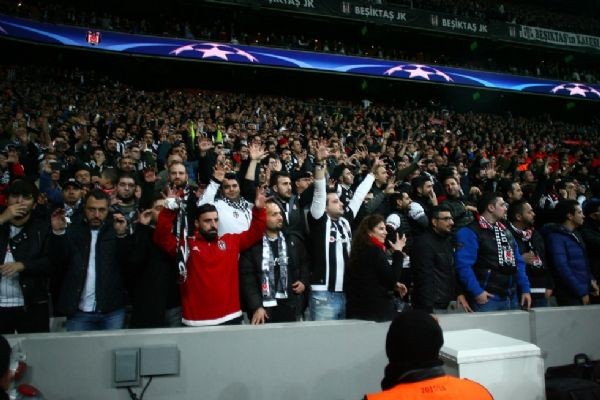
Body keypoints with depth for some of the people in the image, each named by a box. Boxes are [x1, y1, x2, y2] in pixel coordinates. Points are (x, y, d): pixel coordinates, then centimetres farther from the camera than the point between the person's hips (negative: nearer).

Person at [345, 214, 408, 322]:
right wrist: (398, 252, -8)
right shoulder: (374, 250, -15)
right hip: (377, 307, -9)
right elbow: (392, 277, -17)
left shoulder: (361, 249, 11)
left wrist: (394, 285, 11)